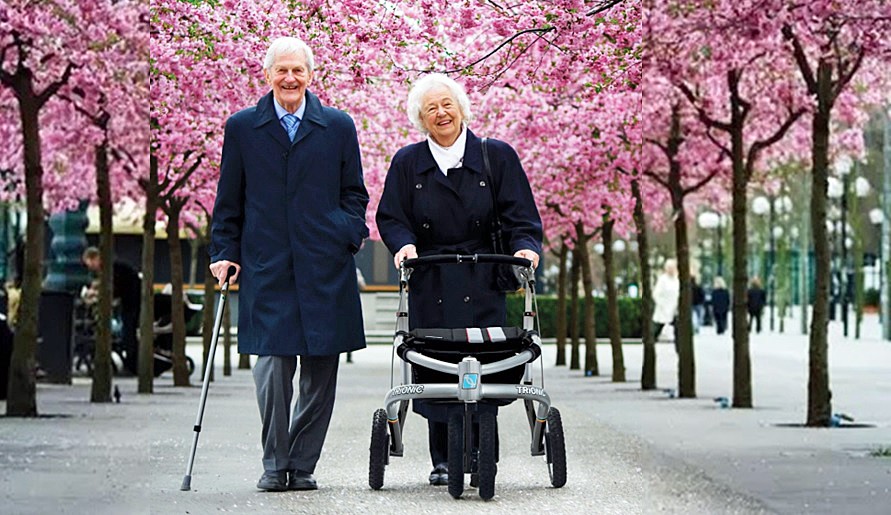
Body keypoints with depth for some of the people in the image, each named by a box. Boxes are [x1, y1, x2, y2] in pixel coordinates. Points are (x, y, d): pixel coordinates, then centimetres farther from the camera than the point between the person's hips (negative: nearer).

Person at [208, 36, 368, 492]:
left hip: (325, 268, 1)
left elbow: (354, 194, 13)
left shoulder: (338, 127, 10)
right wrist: (224, 252, 3)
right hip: (265, 268, -1)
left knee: (321, 372, 3)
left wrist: (349, 235, -2)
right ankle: (274, 464, 4)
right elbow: (229, 201, 12)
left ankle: (302, 464, 14)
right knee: (271, 365, -9)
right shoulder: (241, 128, 9)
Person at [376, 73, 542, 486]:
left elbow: (520, 215, 4)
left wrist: (525, 247, -15)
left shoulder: (497, 157, 7)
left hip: (481, 286, -1)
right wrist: (404, 244, -13)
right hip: (430, 286, 1)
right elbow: (391, 218, 8)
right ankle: (442, 460, 4)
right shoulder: (407, 164, 11)